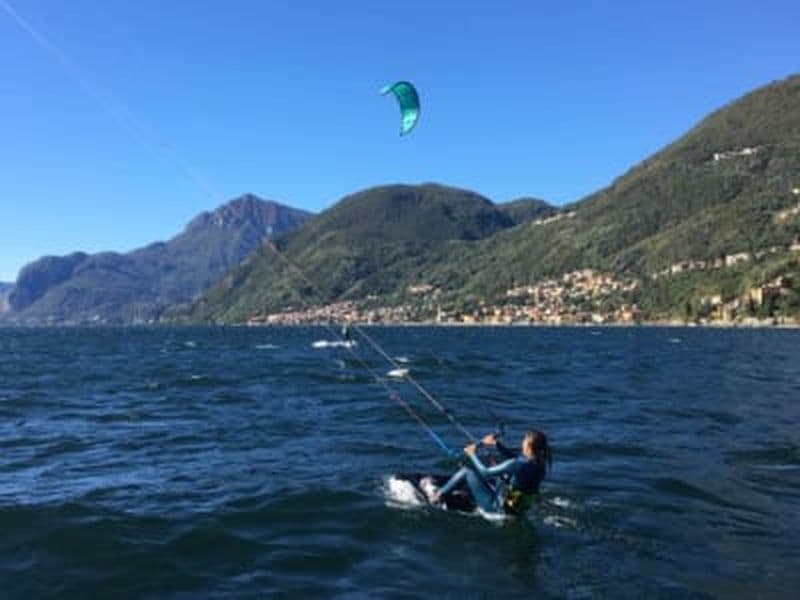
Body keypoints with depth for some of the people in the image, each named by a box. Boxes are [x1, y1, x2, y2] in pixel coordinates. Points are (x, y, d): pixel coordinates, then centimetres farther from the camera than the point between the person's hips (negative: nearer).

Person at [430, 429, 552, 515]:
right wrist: (497, 444, 4)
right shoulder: (541, 463, -7)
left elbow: (485, 472, -19)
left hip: (497, 507, -8)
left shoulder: (520, 465, -30)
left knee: (466, 471, -2)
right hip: (517, 508, 8)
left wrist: (472, 454, -4)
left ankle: (438, 494, 13)